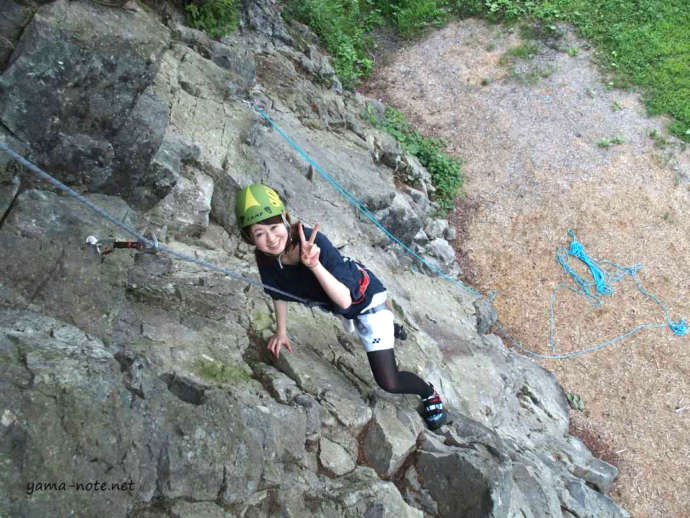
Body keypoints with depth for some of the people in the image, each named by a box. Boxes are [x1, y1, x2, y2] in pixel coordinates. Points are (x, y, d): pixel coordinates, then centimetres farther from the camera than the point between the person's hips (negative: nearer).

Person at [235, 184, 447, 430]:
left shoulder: (313, 242, -40)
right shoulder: (265, 257, -23)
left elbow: (345, 301, -45)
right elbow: (278, 292, -1)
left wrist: (315, 265, -57)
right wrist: (281, 332, 8)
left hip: (365, 297, -6)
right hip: (336, 307, 6)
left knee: (389, 383, -8)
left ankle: (428, 393, 24)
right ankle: (388, 328, 73)